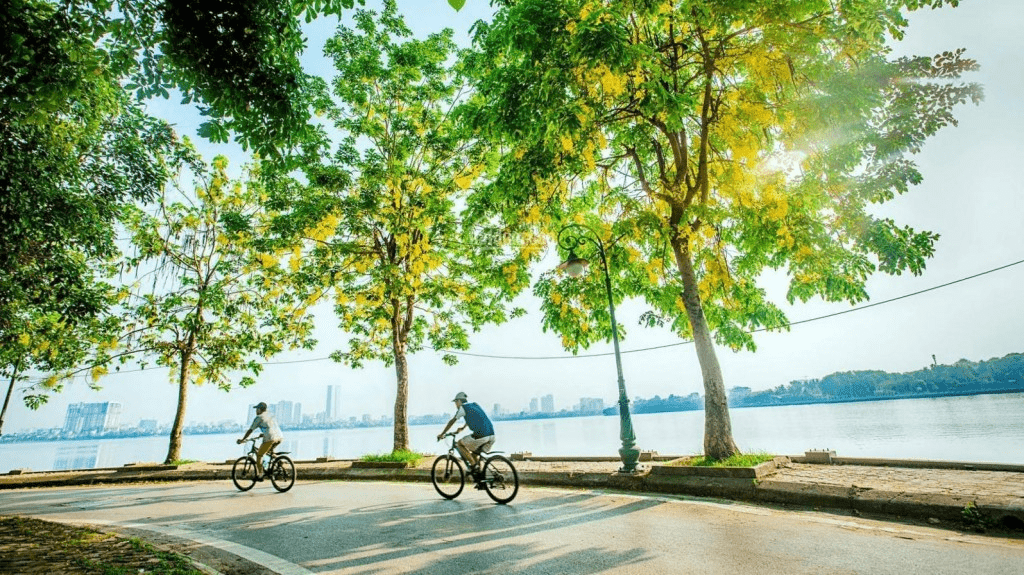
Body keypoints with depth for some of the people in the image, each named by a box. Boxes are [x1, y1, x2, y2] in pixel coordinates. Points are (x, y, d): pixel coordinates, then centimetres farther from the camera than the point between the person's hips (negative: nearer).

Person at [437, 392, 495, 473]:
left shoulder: (463, 408, 4)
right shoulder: (474, 405, 24)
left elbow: (452, 422, 11)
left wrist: (442, 434, 22)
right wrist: (462, 428, 56)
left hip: (481, 436, -8)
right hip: (491, 436, 8)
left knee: (459, 443, 11)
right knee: (474, 454, 26)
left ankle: (473, 464, 4)